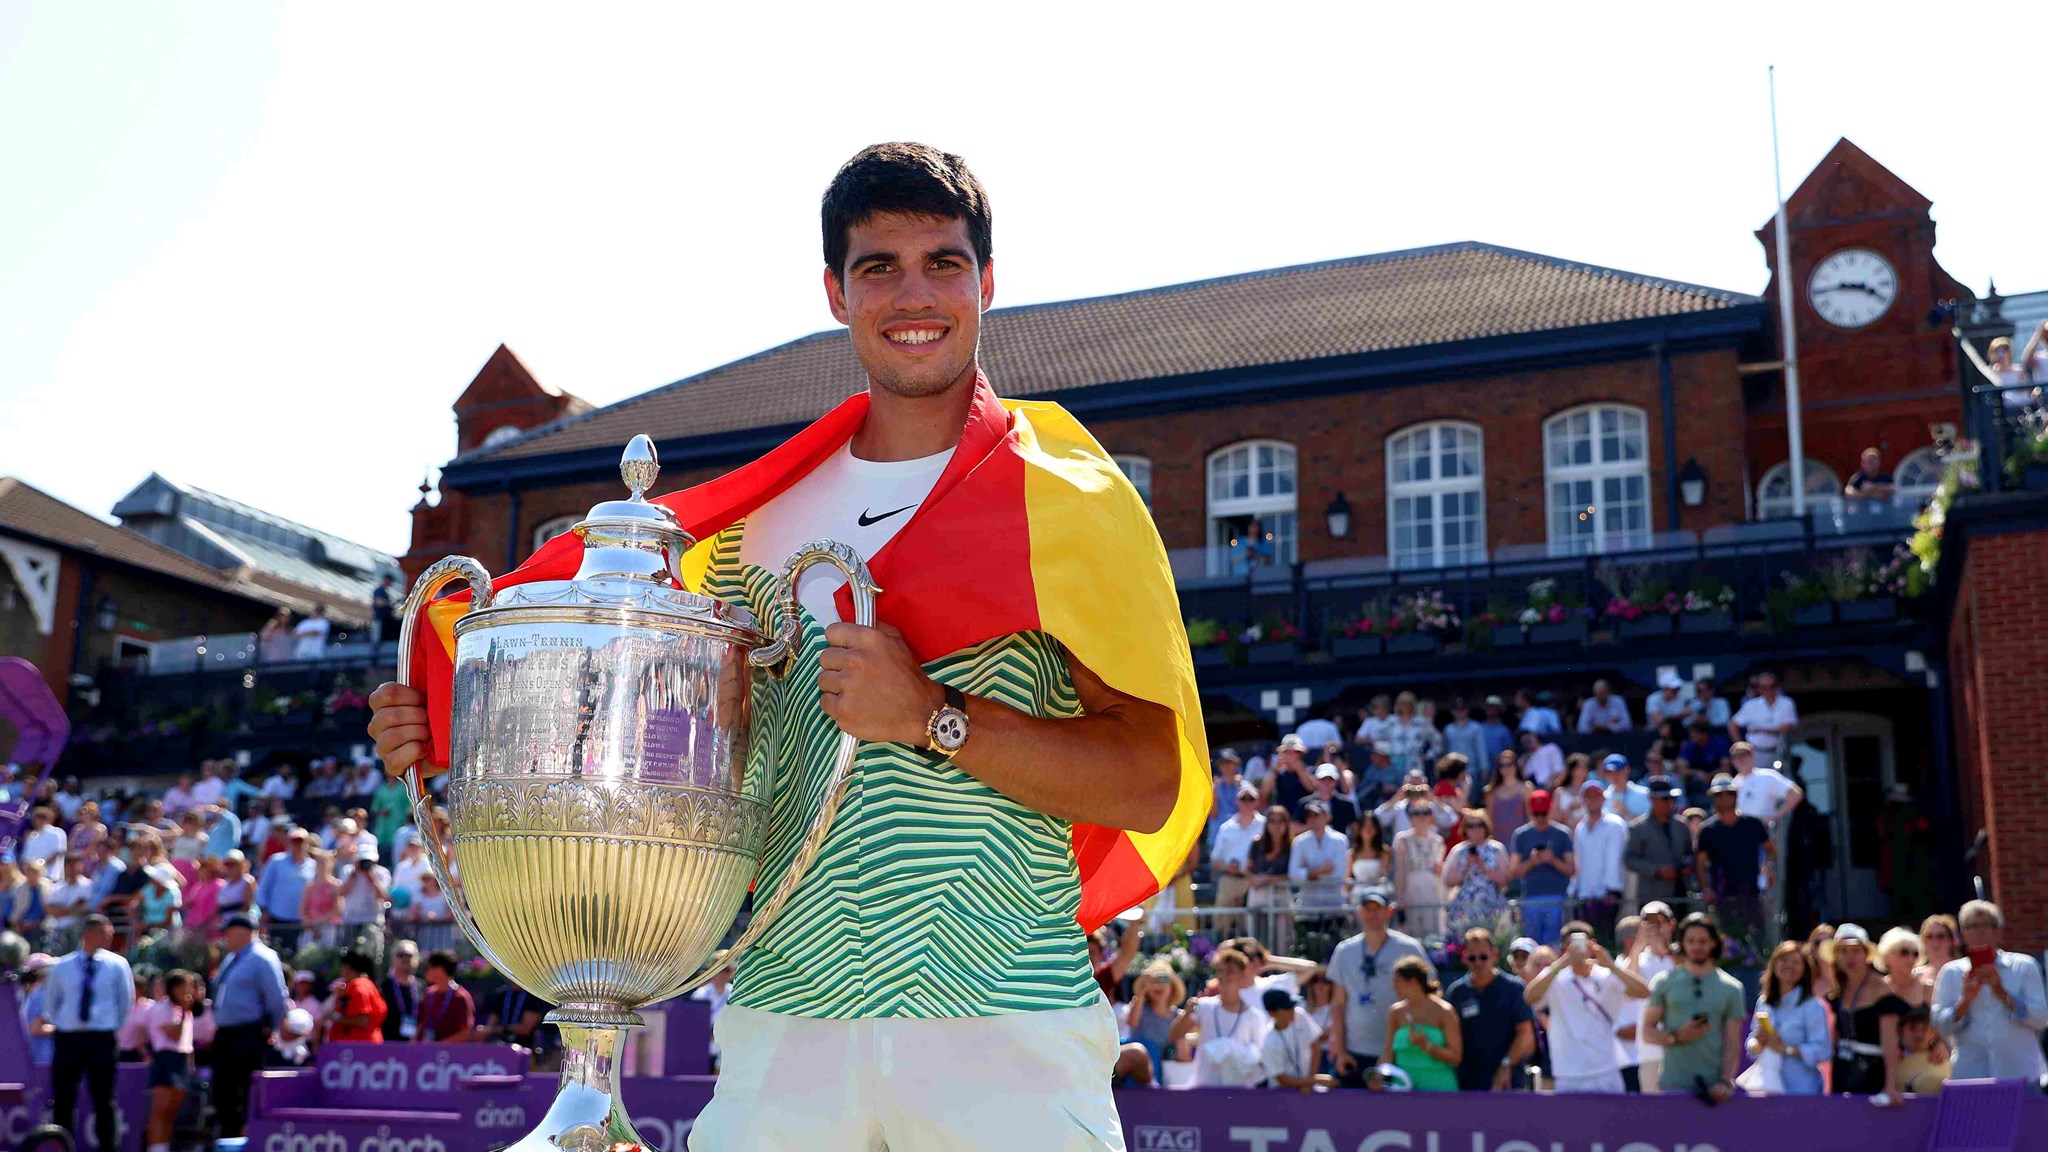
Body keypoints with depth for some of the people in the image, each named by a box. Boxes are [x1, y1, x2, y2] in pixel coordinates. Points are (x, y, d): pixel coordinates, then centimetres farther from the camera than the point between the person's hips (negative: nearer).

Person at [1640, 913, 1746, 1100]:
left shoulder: (1731, 988, 10)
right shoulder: (1664, 982, 8)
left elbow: (1733, 1043, 5)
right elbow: (1647, 1033, 6)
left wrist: (1726, 1081, -8)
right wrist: (1676, 1036, -13)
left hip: (1713, 1086, 1)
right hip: (1673, 1084, -1)